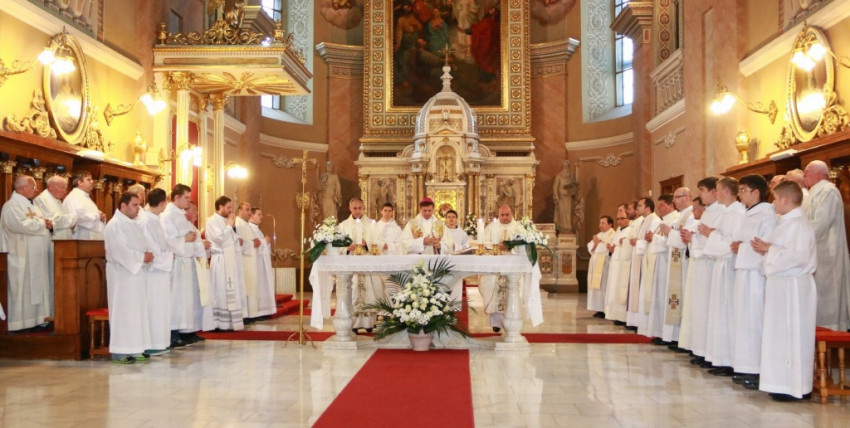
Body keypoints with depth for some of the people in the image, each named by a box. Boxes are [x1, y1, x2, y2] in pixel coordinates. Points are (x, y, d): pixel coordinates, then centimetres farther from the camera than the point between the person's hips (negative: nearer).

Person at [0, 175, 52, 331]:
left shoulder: (30, 205, 18)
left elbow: (36, 223, 23)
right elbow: (22, 225, -26)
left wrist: (47, 223, 0)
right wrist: (43, 223, -13)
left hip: (35, 256, 9)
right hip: (22, 257, -9)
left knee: (36, 287, 11)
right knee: (22, 289, -5)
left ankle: (35, 318, 17)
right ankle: (20, 323, 1)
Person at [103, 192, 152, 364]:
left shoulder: (134, 225, 15)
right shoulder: (114, 225, -12)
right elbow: (119, 251, -21)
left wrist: (146, 256, -3)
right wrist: (141, 257, -16)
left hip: (136, 272, 9)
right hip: (122, 274, -9)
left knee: (137, 311, 9)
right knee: (122, 311, -5)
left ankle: (133, 348, 16)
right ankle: (119, 351, 1)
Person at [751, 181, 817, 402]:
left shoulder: (798, 224, -15)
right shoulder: (786, 223, 14)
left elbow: (798, 256, -25)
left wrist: (770, 249, -16)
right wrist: (765, 248, 3)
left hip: (793, 287, -10)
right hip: (781, 285, 10)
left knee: (793, 335, -4)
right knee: (780, 334, 12)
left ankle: (796, 387, 3)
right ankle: (785, 382, 20)